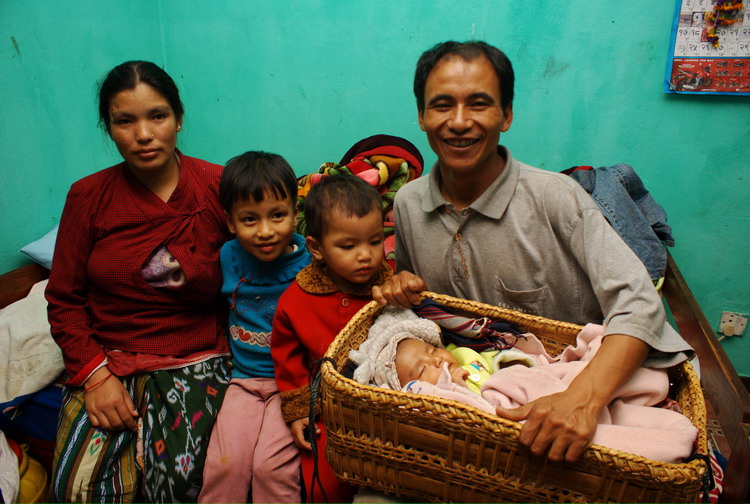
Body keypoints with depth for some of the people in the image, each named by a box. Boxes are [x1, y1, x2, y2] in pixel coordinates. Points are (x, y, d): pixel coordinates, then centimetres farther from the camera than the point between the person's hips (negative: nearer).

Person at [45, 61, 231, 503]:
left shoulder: (219, 187, -3)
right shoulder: (88, 197, 3)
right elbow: (64, 299, 5)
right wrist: (95, 375, -7)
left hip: (195, 359, -1)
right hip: (107, 360, 2)